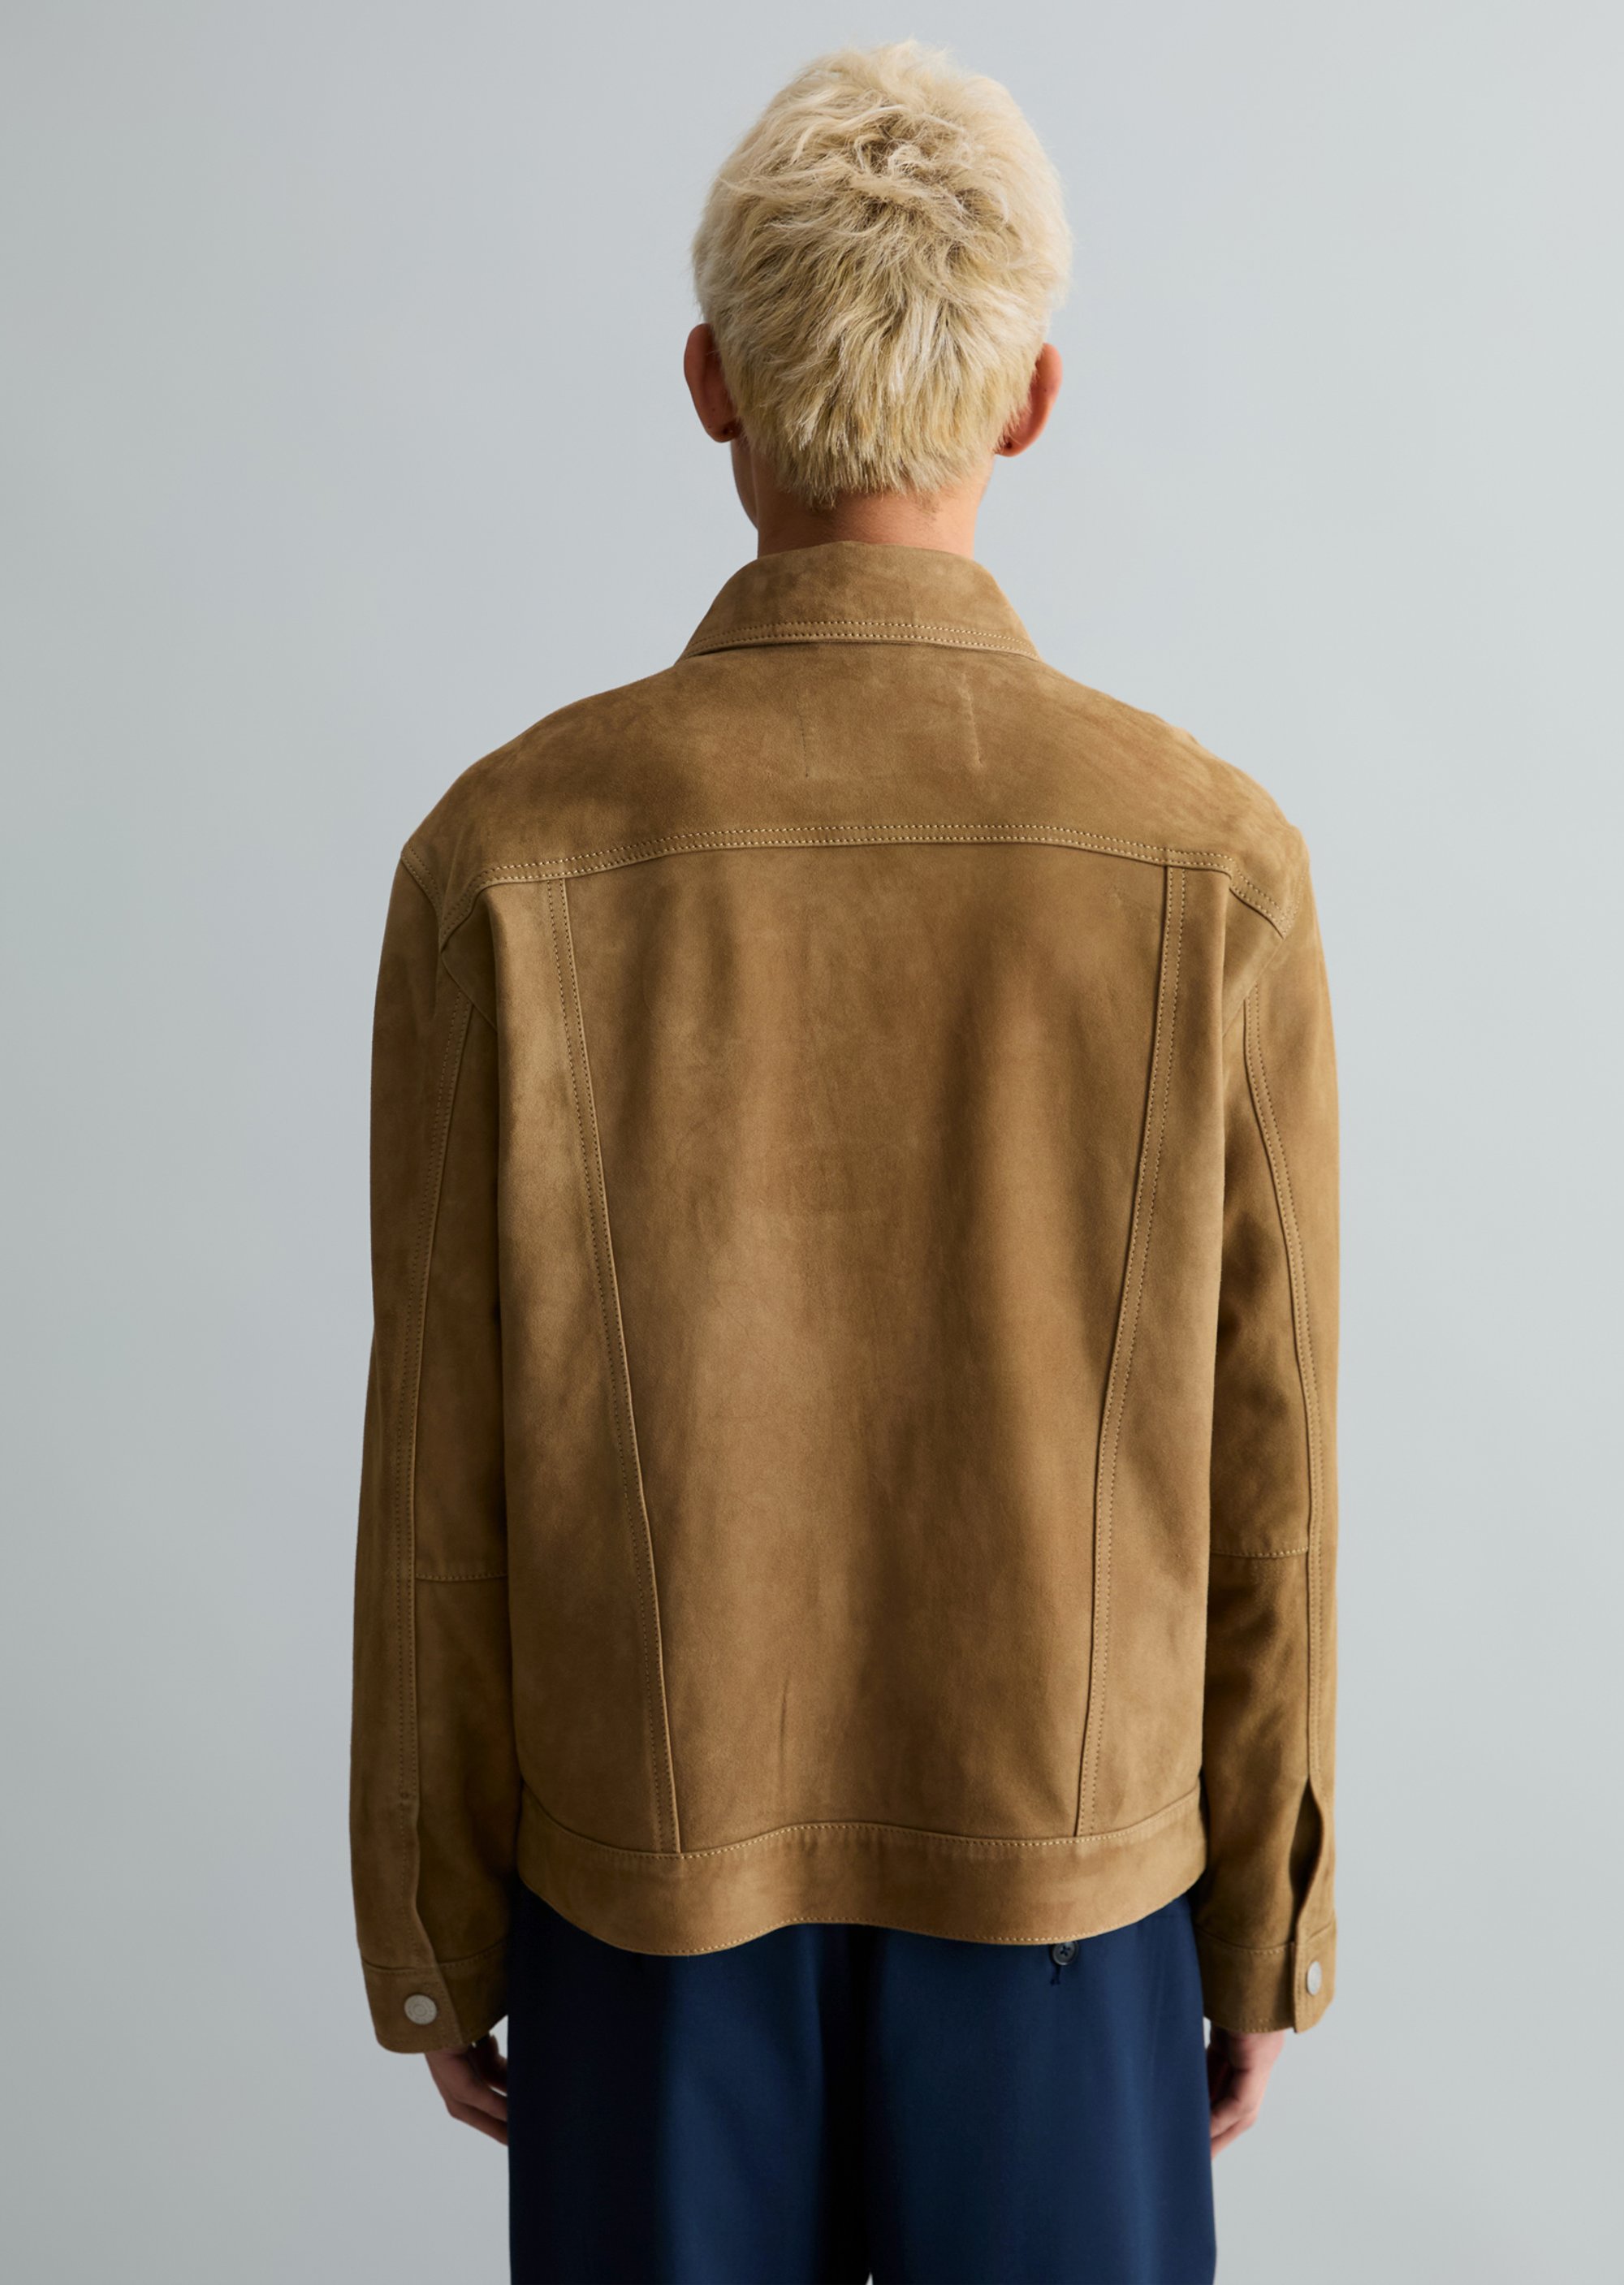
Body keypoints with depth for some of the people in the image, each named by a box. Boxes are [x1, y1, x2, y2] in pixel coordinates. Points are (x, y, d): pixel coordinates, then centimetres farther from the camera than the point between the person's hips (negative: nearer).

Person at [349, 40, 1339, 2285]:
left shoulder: (510, 852, -17)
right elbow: (1263, 1472, -9)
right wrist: (1266, 1925, 7)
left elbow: (443, 1473, -11)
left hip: (645, 1867, 0)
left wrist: (430, 1928, 5)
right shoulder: (1214, 860, -15)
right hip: (1059, 1870, 1)